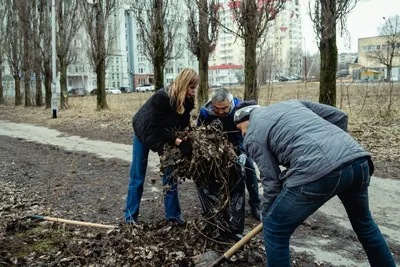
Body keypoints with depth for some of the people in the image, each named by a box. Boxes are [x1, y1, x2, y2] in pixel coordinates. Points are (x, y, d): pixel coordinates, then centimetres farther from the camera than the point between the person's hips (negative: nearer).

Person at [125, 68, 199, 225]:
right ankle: (130, 217, 16)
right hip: (145, 132, -5)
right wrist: (179, 143, -37)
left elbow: (183, 125, -9)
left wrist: (187, 142, -25)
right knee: (137, 176, 3)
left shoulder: (187, 101, -16)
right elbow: (157, 127, -33)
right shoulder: (162, 97, -35)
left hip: (165, 136, 5)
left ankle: (173, 215, 14)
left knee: (170, 174, 3)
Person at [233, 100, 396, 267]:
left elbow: (271, 182, 9)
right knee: (363, 222, 34)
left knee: (275, 230, 13)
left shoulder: (252, 137, 12)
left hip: (318, 171, -7)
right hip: (358, 159, 8)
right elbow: (339, 116, 23)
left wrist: (266, 218, 22)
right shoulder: (292, 103, 29)